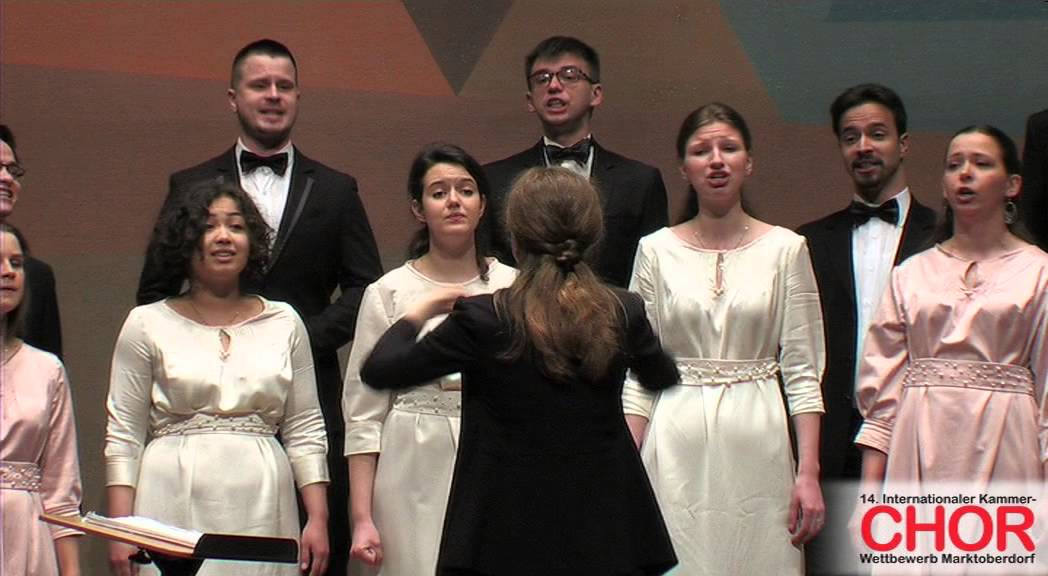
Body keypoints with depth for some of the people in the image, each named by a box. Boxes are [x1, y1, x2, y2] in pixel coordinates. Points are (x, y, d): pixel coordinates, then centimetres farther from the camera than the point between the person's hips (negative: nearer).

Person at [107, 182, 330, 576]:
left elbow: (304, 430, 11)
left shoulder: (284, 323, 11)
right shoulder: (147, 325, 5)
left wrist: (317, 519, 2)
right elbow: (123, 436, 3)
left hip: (261, 510, 2)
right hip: (176, 507, -2)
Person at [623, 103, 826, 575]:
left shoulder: (785, 248, 3)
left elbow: (802, 371, 2)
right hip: (677, 448, 0)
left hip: (758, 447, 0)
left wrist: (808, 472, -6)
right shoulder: (656, 250, 5)